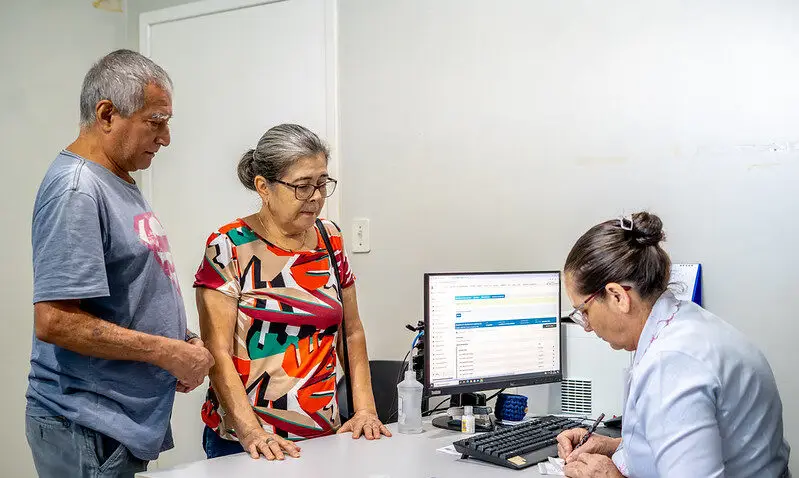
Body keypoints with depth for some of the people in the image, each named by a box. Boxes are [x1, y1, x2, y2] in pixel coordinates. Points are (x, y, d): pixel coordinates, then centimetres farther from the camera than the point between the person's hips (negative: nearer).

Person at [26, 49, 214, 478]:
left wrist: (180, 344, 3)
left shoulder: (119, 181, 11)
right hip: (87, 432, -9)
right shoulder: (77, 190, -19)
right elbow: (54, 321, -25)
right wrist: (168, 352, -19)